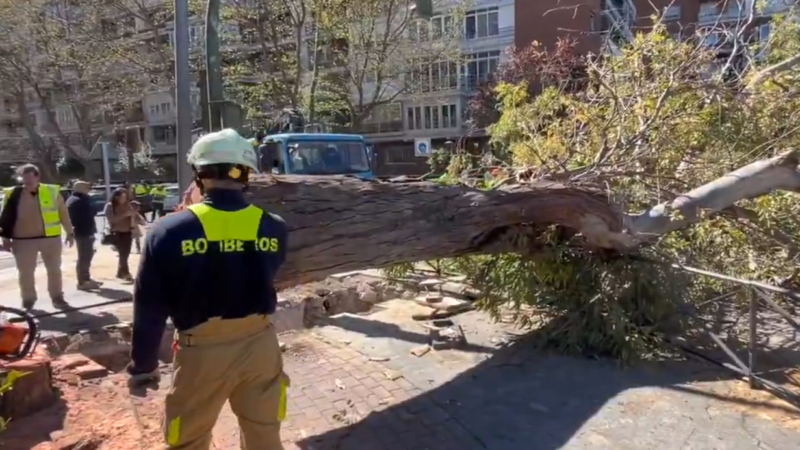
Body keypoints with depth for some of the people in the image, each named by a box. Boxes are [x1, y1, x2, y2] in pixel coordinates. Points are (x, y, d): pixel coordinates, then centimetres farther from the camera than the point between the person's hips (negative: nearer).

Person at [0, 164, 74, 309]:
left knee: (54, 270, 11)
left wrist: (69, 233, 6)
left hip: (51, 238, 0)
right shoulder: (12, 195, -2)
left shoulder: (52, 192, -3)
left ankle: (57, 298, 25)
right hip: (23, 241, 0)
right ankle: (28, 301, 26)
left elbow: (64, 214, 4)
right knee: (25, 272, 10)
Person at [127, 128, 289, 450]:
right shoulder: (273, 228, -8)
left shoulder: (170, 231, -14)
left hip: (202, 351, -2)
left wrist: (143, 364, 6)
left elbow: (150, 307, -7)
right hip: (259, 345, 2)